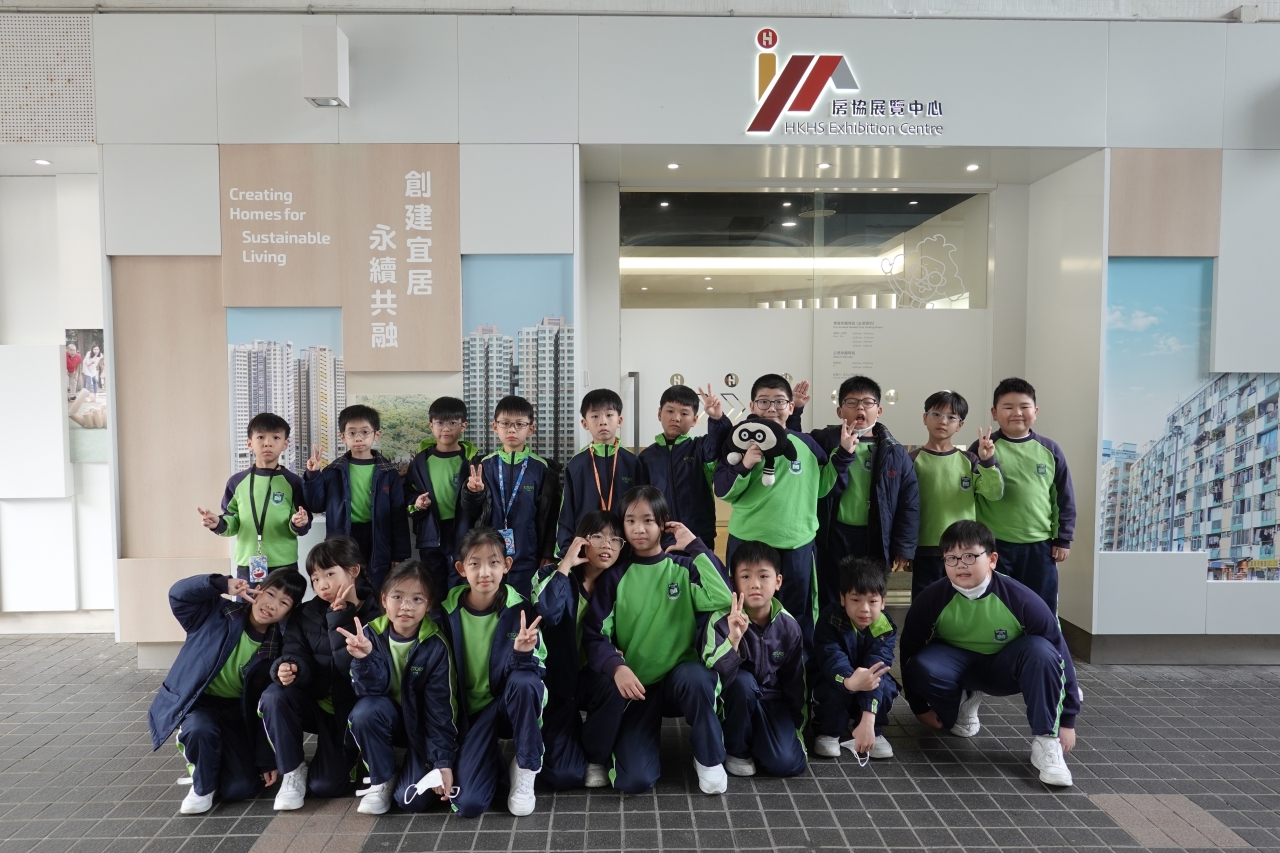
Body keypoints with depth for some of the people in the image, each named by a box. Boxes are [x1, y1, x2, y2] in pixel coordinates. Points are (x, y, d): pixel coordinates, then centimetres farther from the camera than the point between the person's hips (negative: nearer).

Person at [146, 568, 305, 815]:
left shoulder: (275, 648, -11)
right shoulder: (217, 615, -13)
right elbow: (179, 594, -26)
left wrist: (268, 760, -6)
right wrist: (224, 585, -40)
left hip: (237, 712, 2)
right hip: (197, 703, -1)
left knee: (242, 788, -11)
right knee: (201, 729, -37)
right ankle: (203, 785, -4)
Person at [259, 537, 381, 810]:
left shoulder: (375, 615, -14)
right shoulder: (306, 614, -1)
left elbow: (351, 668, -24)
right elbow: (298, 656, -10)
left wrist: (341, 619, -29)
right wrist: (288, 668, -34)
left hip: (350, 710, -3)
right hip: (315, 705, 4)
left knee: (325, 786, -16)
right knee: (274, 696, -28)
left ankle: (348, 757, 21)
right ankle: (293, 771, -8)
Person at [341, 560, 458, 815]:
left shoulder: (435, 646, -21)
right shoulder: (372, 633, -14)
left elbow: (441, 707, -17)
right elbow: (370, 689, -21)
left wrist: (443, 761, -19)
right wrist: (364, 659, -40)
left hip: (423, 726, -2)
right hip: (388, 716, 3)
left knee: (413, 800, -18)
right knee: (365, 710, -31)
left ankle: (417, 764, 17)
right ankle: (381, 780, -6)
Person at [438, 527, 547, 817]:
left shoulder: (519, 609, -15)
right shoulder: (449, 612, -10)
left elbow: (537, 671, -16)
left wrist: (522, 653, -38)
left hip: (513, 703, 0)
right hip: (473, 712, 1)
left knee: (524, 681, -36)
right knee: (468, 804, -18)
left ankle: (524, 771, -13)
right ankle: (493, 759, 16)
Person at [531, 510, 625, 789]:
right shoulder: (553, 574, -9)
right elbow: (547, 612, -31)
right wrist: (566, 564, -26)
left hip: (592, 676, 2)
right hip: (558, 681, -2)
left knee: (615, 687, -35)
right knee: (563, 774, -15)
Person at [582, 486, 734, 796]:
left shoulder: (683, 567, 0)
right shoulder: (615, 576, 1)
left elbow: (722, 600, -19)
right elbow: (594, 635, -6)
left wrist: (696, 547, -15)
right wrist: (616, 667, -26)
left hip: (680, 677, 1)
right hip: (635, 685, 0)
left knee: (694, 677, -36)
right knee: (635, 781, -19)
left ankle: (709, 759, -8)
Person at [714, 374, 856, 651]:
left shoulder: (806, 444, 3)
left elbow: (822, 486, 11)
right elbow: (723, 492, -7)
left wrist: (843, 454, 2)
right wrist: (744, 466, -24)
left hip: (797, 544, 2)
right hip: (748, 542, -1)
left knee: (798, 616, 13)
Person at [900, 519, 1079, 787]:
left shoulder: (1022, 600, -27)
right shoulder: (932, 599, -25)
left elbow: (1058, 655, -17)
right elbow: (910, 652, -11)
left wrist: (1067, 720, -14)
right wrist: (921, 707, -2)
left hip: (1006, 668, -1)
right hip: (958, 663, 1)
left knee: (1040, 651, -32)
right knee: (921, 667, -31)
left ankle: (1046, 742, -20)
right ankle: (962, 705, 4)